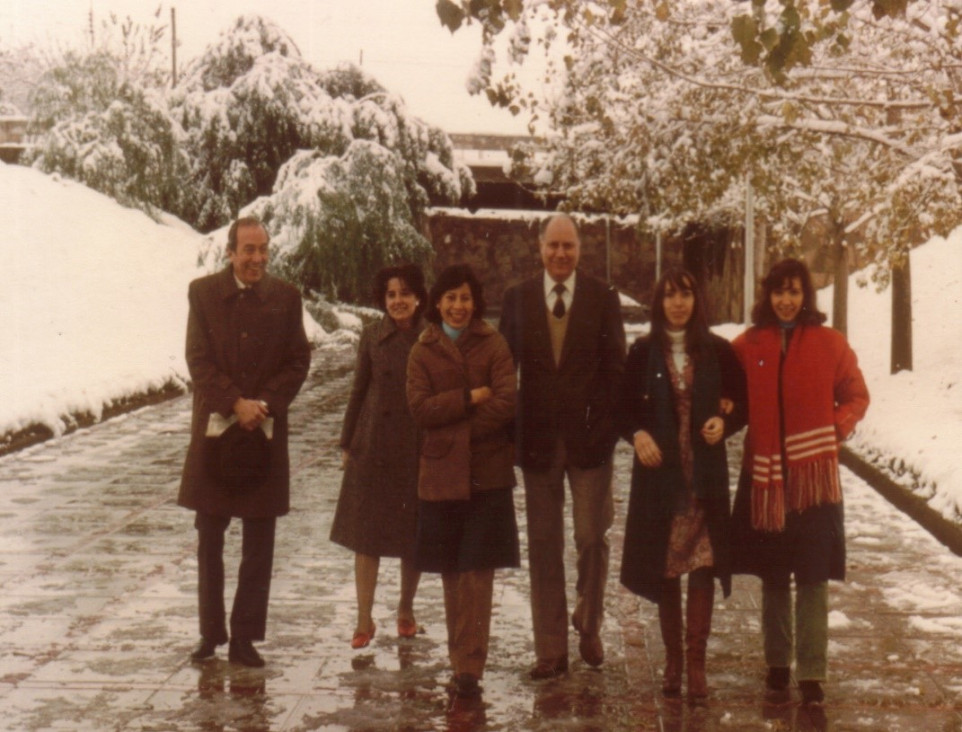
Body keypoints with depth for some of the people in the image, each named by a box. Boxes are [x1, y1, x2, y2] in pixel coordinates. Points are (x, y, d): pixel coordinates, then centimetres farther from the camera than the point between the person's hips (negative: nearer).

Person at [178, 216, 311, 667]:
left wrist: (264, 405, -13)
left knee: (259, 545, 4)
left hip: (265, 432, 0)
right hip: (214, 430, 0)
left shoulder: (285, 297, 1)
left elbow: (298, 361, 0)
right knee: (209, 540, 8)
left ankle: (245, 637, 12)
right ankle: (210, 634, 19)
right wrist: (236, 404, -16)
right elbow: (198, 359, -6)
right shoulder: (203, 293, -1)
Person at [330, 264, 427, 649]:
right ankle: (364, 621, 5)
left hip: (418, 447, 0)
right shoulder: (373, 337, 2)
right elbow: (359, 391, 7)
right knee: (366, 534, 0)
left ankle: (406, 609, 27)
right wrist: (347, 443, 5)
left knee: (415, 535, 8)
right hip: (374, 446, 1)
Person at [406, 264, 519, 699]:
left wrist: (453, 428, -9)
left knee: (478, 573, -6)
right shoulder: (422, 352, 9)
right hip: (441, 473, 2)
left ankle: (469, 666, -5)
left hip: (487, 472, -2)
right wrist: (470, 397, -12)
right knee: (451, 573, 8)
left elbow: (506, 403, -8)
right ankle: (461, 655, 19)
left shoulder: (493, 345, 4)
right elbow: (419, 408, -4)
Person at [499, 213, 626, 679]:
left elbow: (615, 369, 1)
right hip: (538, 440, 1)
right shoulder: (517, 299, 6)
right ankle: (550, 649, 12)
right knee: (543, 546, 5)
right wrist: (509, 432, -2)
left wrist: (607, 428, -8)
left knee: (592, 537, 0)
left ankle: (589, 625, 25)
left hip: (588, 437, -1)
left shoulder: (603, 299, 2)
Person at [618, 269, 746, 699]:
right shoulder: (643, 353, 4)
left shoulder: (717, 352, 3)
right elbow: (624, 408, 8)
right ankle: (673, 660, 17)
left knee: (703, 565, -6)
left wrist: (724, 422, -11)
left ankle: (696, 663, -1)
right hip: (658, 470, 1)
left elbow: (743, 403, 9)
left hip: (705, 472, -1)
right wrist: (637, 434, -12)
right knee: (664, 569, 6)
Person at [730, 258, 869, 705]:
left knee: (813, 578, -3)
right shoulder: (749, 344, 4)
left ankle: (812, 673, 2)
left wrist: (836, 429, -7)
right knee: (772, 577, 11)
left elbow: (856, 396, 7)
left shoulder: (829, 344, 0)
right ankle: (777, 664, 24)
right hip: (765, 474, 2)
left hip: (814, 475, -2)